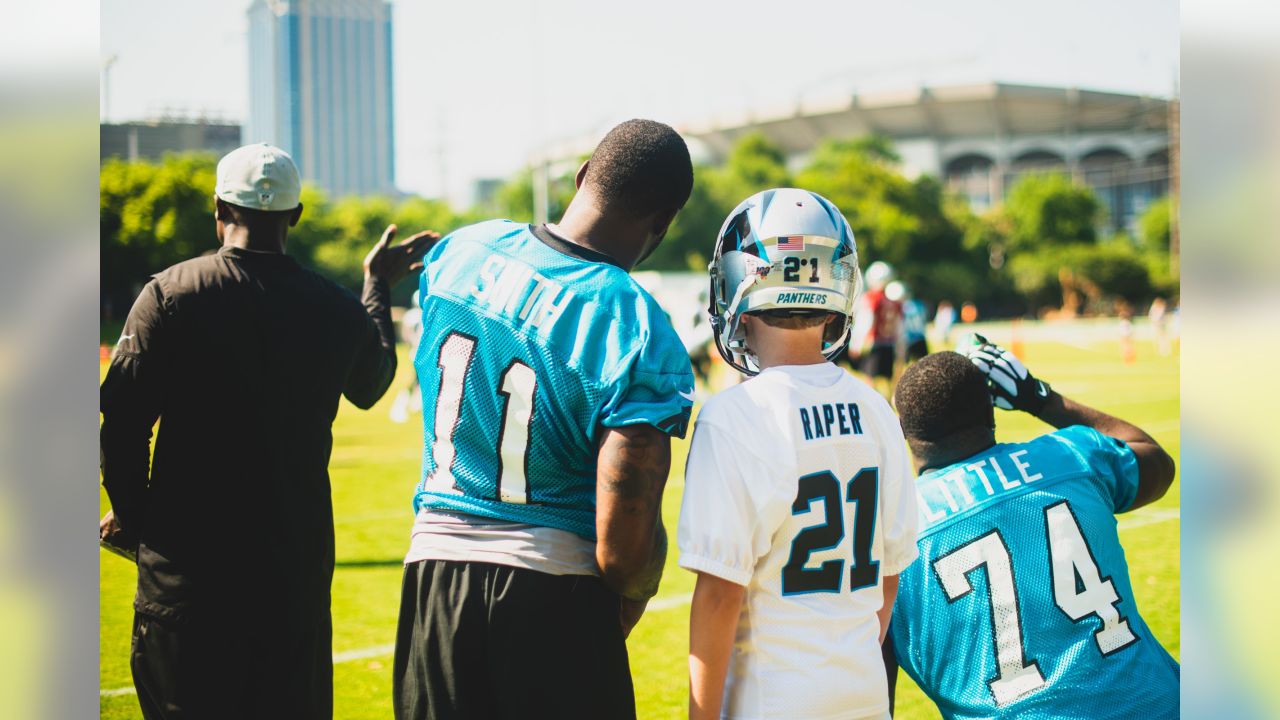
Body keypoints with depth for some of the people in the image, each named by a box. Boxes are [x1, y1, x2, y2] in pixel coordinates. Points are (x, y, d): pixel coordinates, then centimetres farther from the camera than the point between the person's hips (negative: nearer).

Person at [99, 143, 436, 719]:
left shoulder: (169, 294, -7)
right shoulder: (337, 309, 1)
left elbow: (123, 417, -8)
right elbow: (372, 385, 23)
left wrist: (130, 513, 7)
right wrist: (379, 288, 35)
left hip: (188, 558, -2)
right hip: (296, 556, 2)